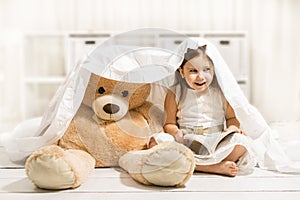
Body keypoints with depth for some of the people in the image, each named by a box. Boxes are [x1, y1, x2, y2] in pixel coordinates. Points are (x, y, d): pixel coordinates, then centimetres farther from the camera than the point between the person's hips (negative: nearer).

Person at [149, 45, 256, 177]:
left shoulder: (221, 92, 3)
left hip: (216, 144, 0)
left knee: (242, 141, -25)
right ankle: (214, 168, -31)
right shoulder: (175, 94, 1)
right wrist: (176, 133, -18)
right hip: (185, 144, 0)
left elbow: (231, 118, 11)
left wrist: (232, 127, -12)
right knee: (155, 141, -28)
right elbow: (169, 124, 4)